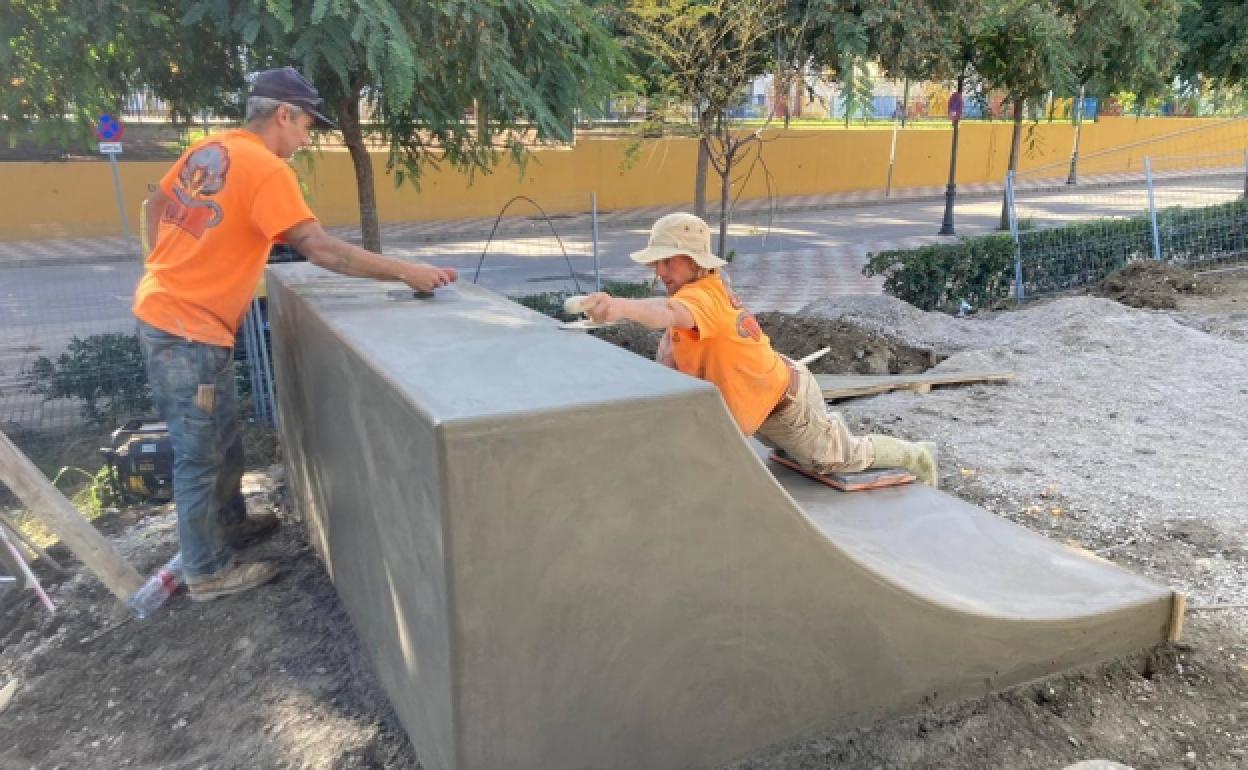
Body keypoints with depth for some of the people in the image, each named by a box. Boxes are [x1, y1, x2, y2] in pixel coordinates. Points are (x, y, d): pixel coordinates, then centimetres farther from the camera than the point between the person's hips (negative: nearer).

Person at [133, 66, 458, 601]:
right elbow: (321, 249, -26)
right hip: (189, 329, -9)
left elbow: (154, 206, 20)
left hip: (163, 309, 9)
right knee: (202, 455, 3)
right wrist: (405, 272, -23)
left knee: (218, 441, 23)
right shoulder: (265, 169, -18)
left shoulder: (209, 149, 8)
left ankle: (229, 522, 40)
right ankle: (208, 571, 16)